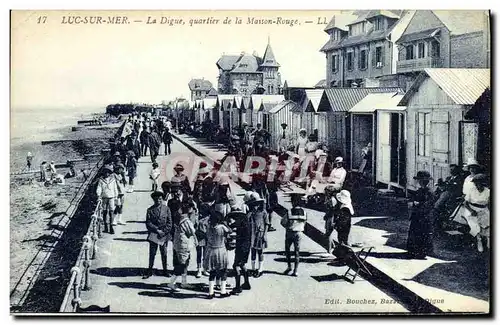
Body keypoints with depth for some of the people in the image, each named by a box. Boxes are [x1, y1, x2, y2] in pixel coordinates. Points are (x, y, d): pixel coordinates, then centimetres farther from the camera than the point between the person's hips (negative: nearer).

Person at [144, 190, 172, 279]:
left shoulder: (166, 209, 3)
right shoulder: (150, 210, 1)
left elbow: (169, 223, 1)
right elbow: (148, 223, -4)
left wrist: (163, 232, -10)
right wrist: (157, 230, -13)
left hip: (164, 235, 1)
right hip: (153, 235, -1)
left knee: (164, 253, 9)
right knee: (152, 253, 2)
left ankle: (165, 270, 21)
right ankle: (149, 271, 12)